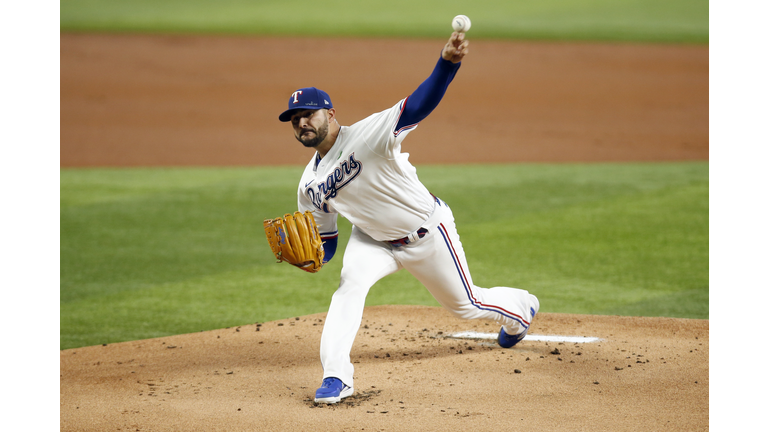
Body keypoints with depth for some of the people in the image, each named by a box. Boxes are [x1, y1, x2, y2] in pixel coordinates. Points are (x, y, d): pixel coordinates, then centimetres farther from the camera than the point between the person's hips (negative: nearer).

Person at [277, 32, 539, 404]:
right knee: (351, 283, -27)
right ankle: (336, 376, -25)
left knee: (466, 306, 14)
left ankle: (521, 307, 48)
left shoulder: (366, 135, -28)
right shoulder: (310, 185, -8)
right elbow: (326, 245, 1)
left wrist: (447, 63, -59)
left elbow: (419, 105, -42)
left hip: (427, 231, -4)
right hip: (374, 240, 4)